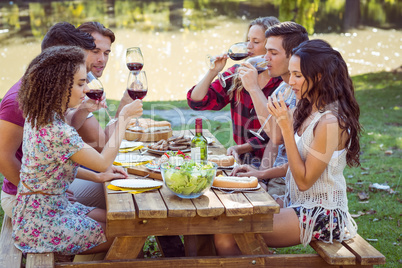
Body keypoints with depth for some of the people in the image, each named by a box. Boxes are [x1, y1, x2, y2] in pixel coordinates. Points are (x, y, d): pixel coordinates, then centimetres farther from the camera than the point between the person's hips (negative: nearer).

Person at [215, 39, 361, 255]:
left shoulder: (330, 122, -21)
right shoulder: (308, 109, 7)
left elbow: (304, 180, -20)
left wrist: (286, 126, -22)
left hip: (321, 214, -9)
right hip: (298, 203, 9)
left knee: (226, 238, -19)